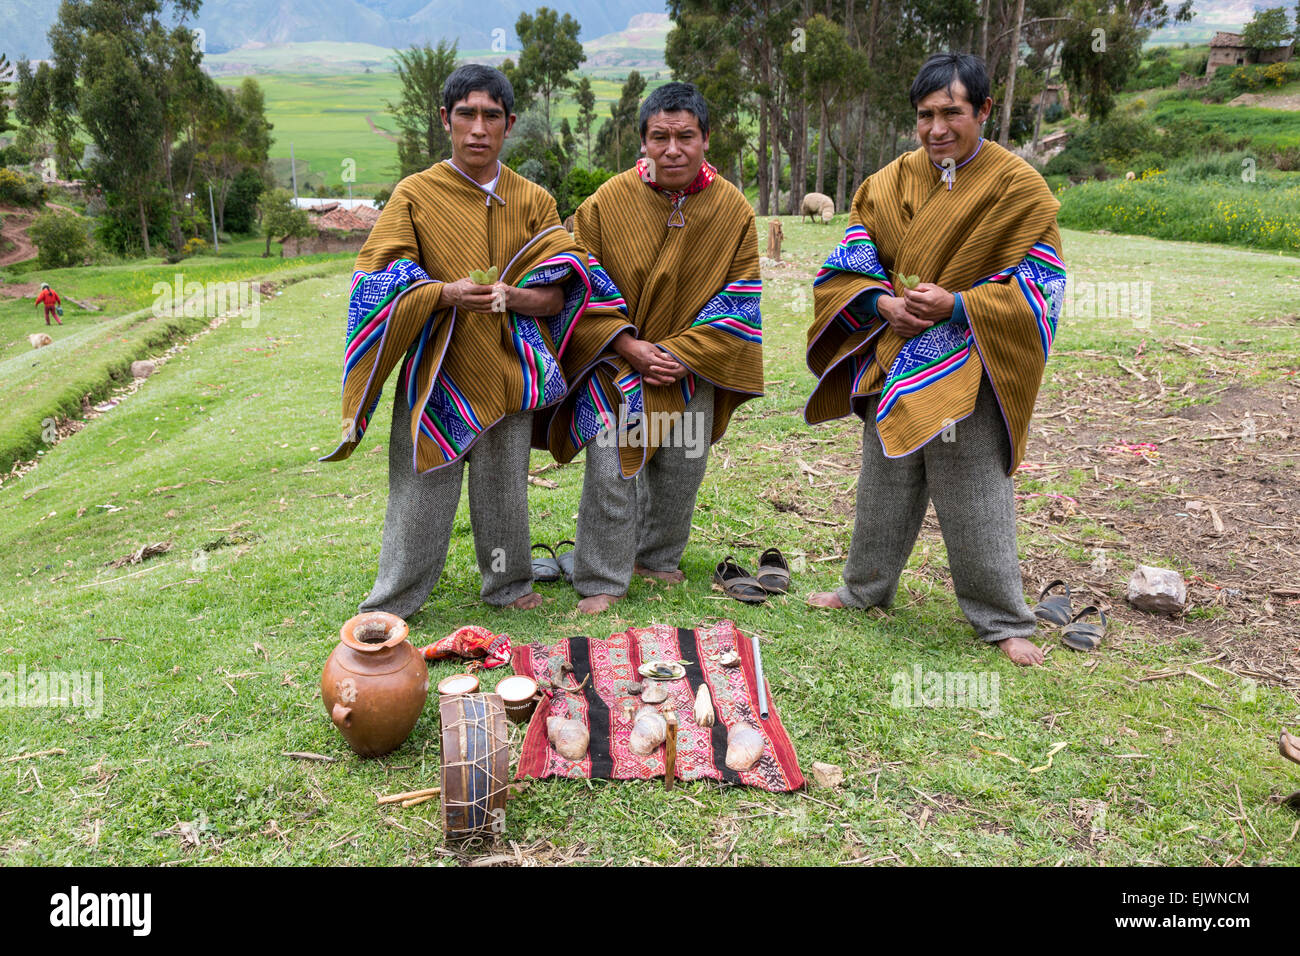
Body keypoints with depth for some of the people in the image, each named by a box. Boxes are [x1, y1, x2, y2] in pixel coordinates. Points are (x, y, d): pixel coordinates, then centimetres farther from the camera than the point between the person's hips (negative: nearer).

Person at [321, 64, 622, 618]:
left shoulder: (534, 201, 8)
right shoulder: (415, 195, 0)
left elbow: (557, 295, 2)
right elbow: (378, 285, -5)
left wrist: (511, 296, -19)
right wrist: (447, 294, -23)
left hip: (506, 372, 2)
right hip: (435, 370, -2)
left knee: (504, 487, 12)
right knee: (422, 489, 1)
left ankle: (509, 584, 33)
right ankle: (391, 603, 18)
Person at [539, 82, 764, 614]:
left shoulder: (732, 209, -5)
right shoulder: (607, 202, -10)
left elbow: (738, 299, -3)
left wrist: (685, 352, -12)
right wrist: (627, 345, -15)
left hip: (691, 370, 3)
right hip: (617, 365, -2)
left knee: (682, 468, 13)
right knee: (610, 472, -5)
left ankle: (658, 560, 36)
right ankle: (601, 582, 10)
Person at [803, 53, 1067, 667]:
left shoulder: (1018, 188, -6)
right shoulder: (893, 180, 6)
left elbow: (1039, 288, -8)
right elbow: (851, 259, 8)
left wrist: (956, 304, -20)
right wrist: (882, 303, -12)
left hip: (967, 369, -4)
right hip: (893, 358, 5)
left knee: (975, 498, 0)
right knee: (884, 483, 17)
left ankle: (1004, 622, 16)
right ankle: (866, 589, 35)